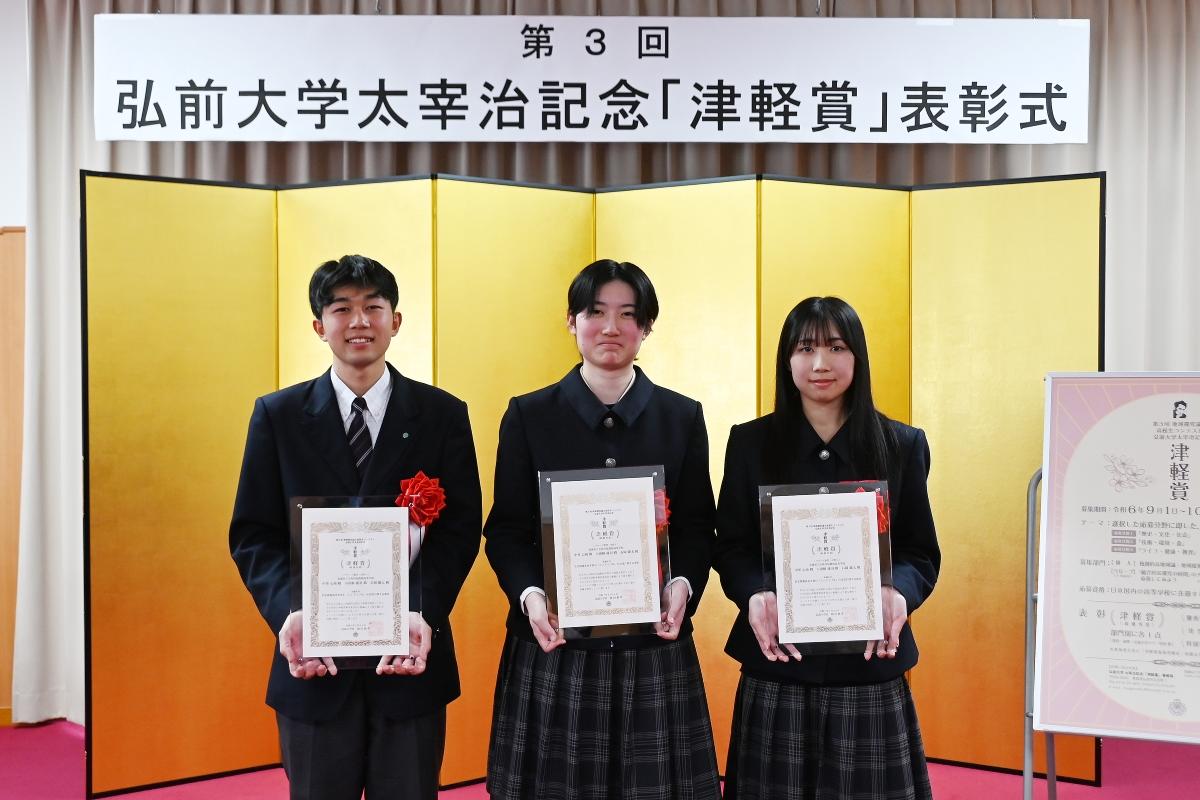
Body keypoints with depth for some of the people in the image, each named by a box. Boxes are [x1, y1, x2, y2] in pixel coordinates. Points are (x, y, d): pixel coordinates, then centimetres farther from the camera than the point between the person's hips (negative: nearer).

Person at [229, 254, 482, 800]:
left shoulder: (443, 415, 3)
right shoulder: (278, 416, 4)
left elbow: (460, 528, -2)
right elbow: (253, 534, 1)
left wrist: (424, 614, -18)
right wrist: (288, 612, -16)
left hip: (413, 654, 0)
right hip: (313, 658, 0)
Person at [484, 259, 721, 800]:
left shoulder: (682, 417, 6)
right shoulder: (528, 415, 3)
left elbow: (697, 527, 7)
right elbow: (505, 530, 2)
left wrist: (683, 586, -12)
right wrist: (529, 594, -15)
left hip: (654, 650, 1)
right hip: (554, 649, -1)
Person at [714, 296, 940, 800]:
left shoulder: (902, 445, 4)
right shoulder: (751, 443, 4)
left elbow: (922, 553, 5)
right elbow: (730, 547, 4)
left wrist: (898, 593, -17)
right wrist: (754, 594, -17)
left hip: (870, 664, 0)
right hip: (776, 668, 0)